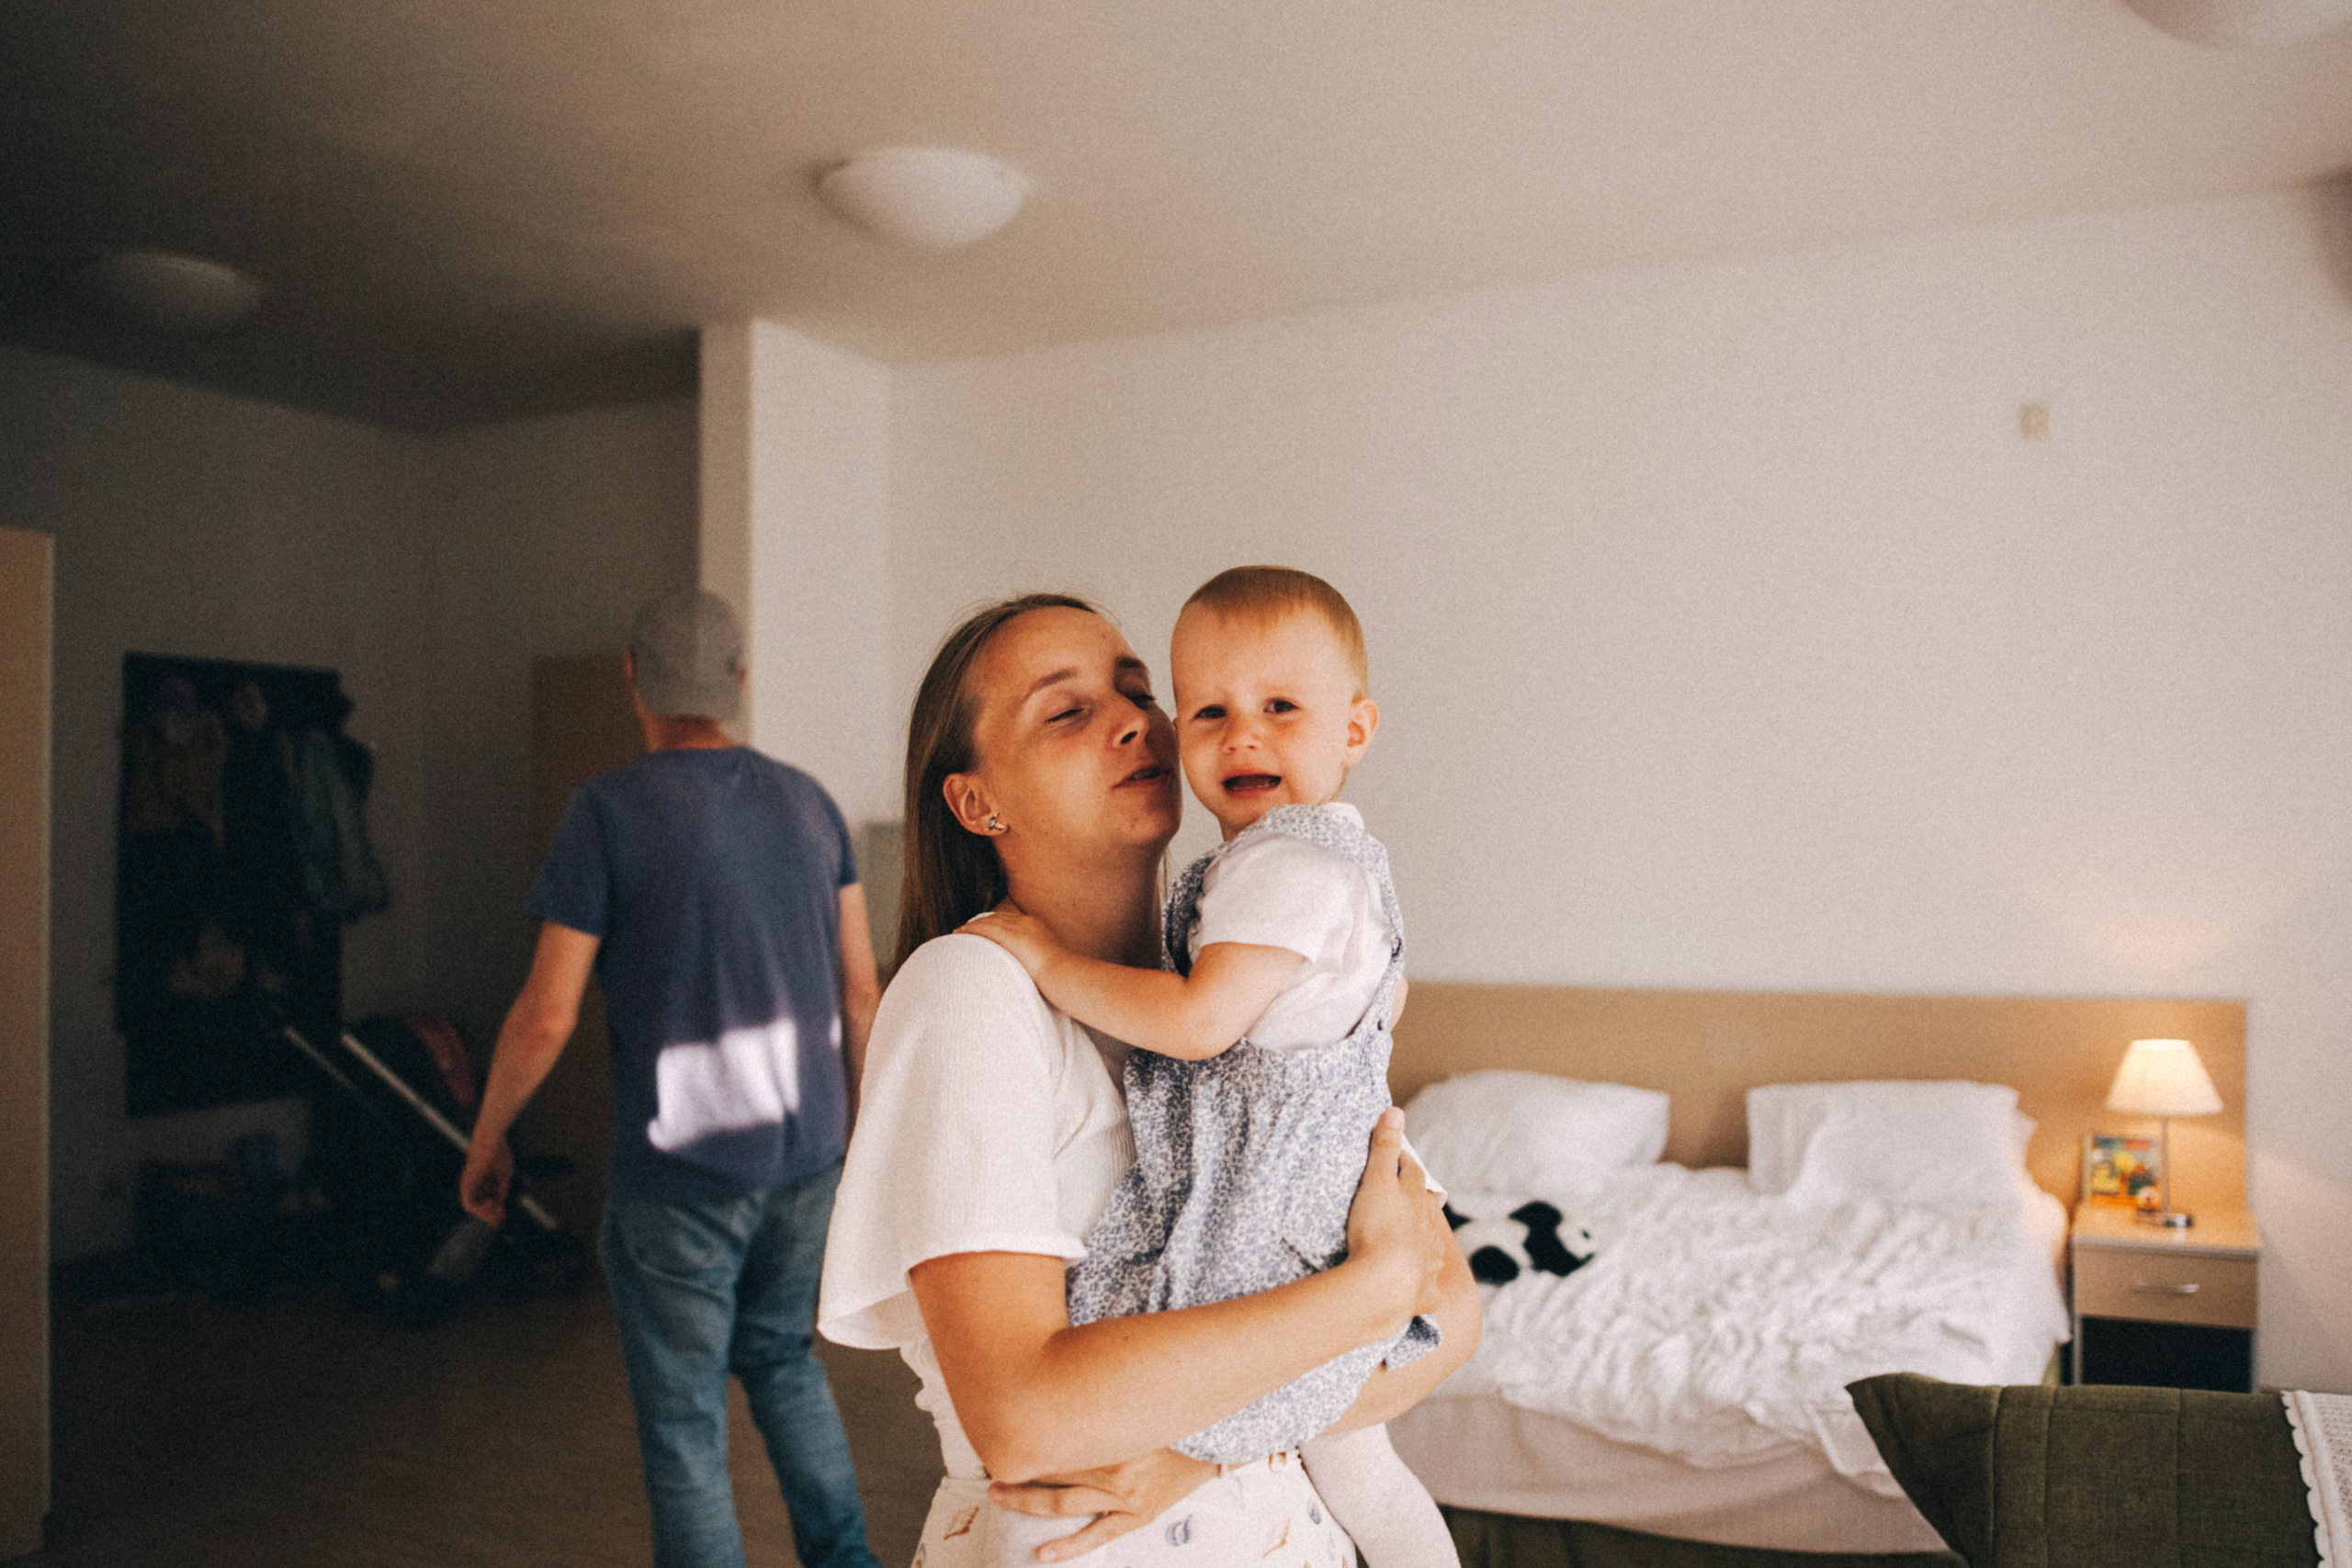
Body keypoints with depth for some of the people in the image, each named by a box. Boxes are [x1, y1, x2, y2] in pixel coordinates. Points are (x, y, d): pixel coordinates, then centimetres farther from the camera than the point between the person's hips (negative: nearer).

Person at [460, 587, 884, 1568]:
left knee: (685, 1421, 10)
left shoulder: (607, 812, -10)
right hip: (806, 1154, 5)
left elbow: (548, 1016, -11)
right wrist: (859, 1125, 19)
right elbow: (860, 991, 6)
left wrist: (486, 1139, 5)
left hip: (677, 1174, -5)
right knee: (780, 1358, 26)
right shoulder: (809, 802, 3)